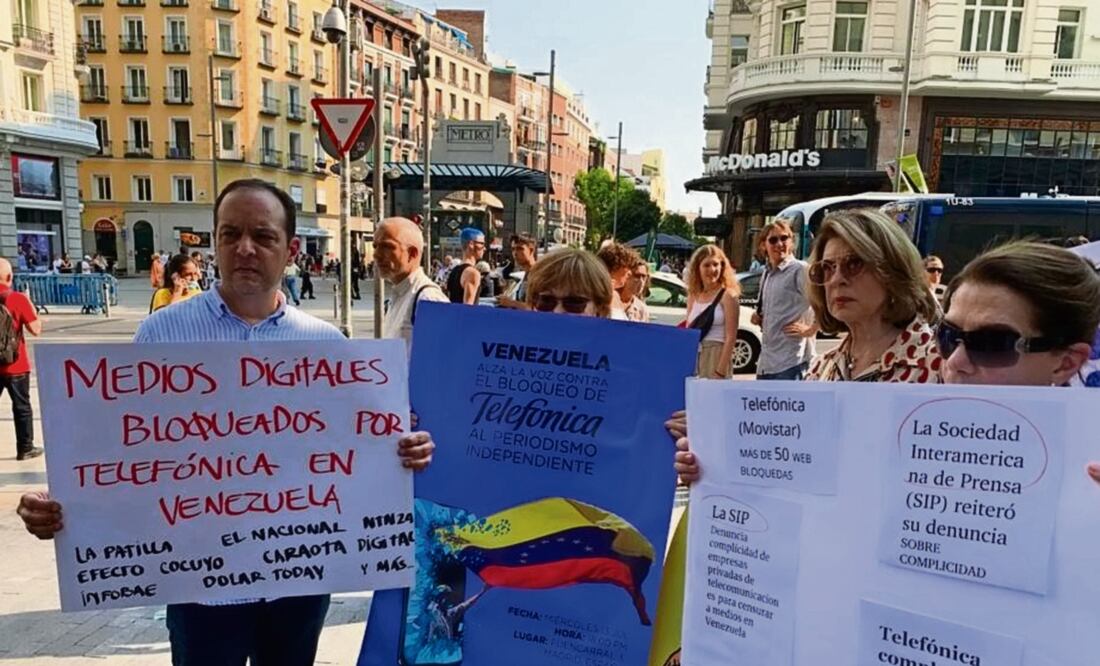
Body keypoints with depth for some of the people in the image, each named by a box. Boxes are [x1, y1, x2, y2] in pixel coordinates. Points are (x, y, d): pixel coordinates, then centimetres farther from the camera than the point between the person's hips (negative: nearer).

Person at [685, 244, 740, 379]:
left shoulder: (727, 296, -4)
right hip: (693, 357, 5)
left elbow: (731, 337, -9)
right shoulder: (693, 296, 12)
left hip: (715, 356, -5)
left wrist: (720, 371, -16)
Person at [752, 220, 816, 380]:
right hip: (766, 361, 8)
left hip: (791, 361, -8)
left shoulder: (800, 270, -10)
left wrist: (811, 329, -15)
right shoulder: (766, 274, 16)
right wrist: (759, 319, 11)